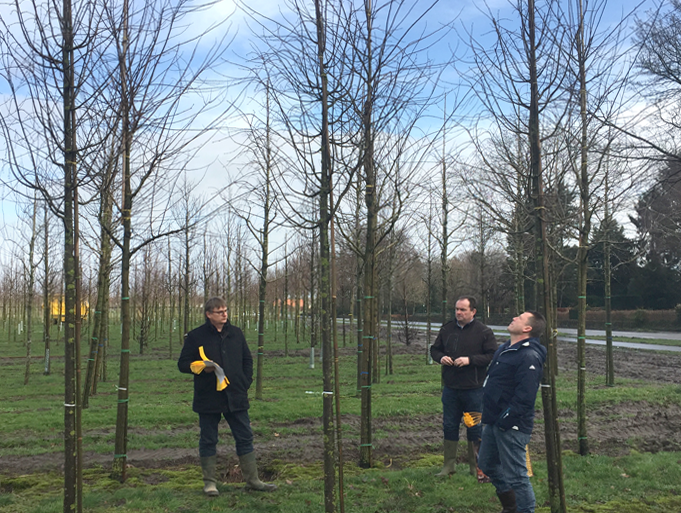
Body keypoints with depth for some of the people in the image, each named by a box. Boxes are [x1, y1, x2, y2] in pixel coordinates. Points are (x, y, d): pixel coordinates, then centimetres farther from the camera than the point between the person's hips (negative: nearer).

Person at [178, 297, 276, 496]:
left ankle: (252, 479, 17)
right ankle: (209, 482, 18)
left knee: (245, 437, 7)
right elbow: (183, 364, 1)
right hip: (208, 398, -3)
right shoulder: (196, 336, -3)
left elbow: (247, 360, 18)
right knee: (208, 440, 6)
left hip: (236, 397, 3)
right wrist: (201, 367, -17)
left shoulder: (236, 333, 9)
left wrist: (246, 382, 6)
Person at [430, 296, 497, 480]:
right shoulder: (447, 329, 7)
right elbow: (434, 349, 18)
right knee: (449, 426, 10)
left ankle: (478, 468, 19)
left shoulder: (483, 332, -5)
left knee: (475, 428, 5)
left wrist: (470, 360, -19)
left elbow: (492, 356, -9)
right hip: (450, 388, 4)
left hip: (474, 389, -4)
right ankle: (449, 465, 22)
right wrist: (440, 357, -4)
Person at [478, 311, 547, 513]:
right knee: (488, 465, 22)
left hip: (511, 426, -10)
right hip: (493, 421, 11)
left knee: (515, 475, -3)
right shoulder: (505, 349, 11)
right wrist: (489, 416, 16)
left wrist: (504, 420, -21)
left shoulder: (529, 356, -20)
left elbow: (525, 396, -25)